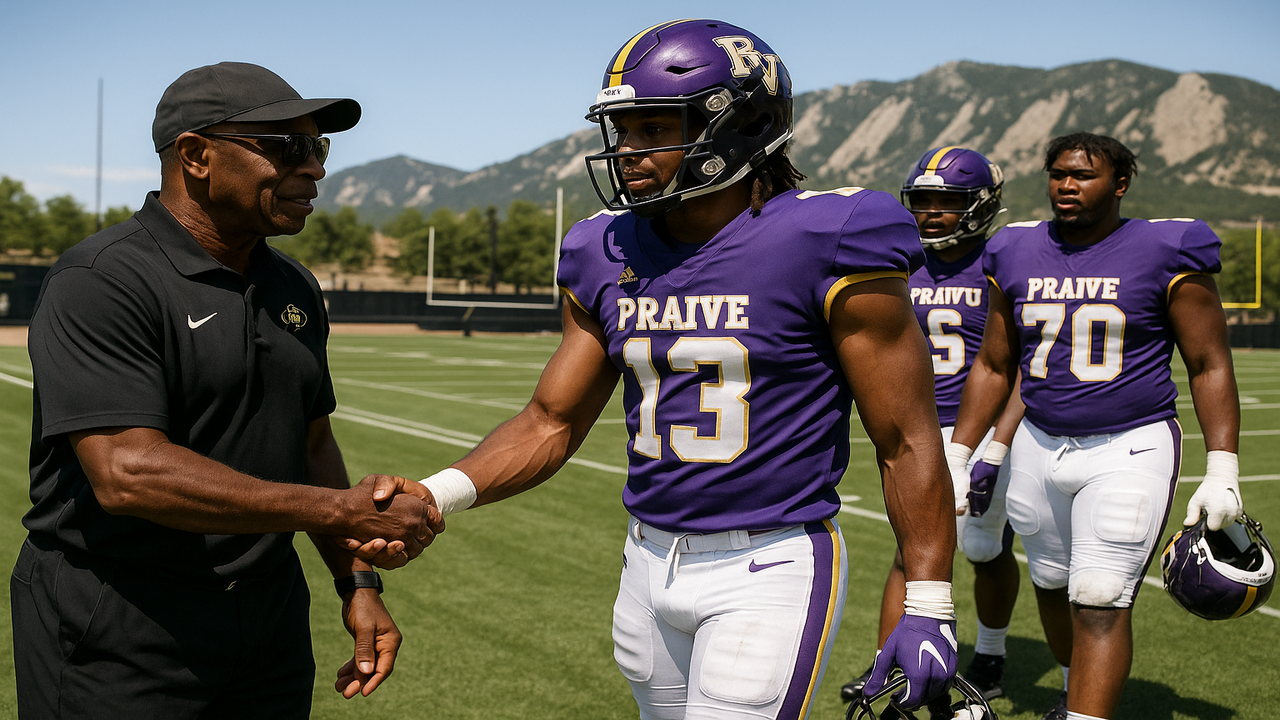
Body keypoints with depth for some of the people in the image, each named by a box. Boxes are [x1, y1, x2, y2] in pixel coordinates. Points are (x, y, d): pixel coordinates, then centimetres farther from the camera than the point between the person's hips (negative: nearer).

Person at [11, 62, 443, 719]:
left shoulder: (294, 289, 11)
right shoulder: (101, 283, -15)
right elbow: (127, 472, -25)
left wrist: (356, 580, 9)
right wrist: (343, 511, -23)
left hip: (270, 614, 7)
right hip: (116, 637, -7)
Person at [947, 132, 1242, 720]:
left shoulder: (1165, 253, -7)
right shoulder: (1016, 256, 5)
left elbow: (1209, 366, -3)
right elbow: (994, 367, 13)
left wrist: (1222, 473, -9)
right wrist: (956, 457, 9)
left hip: (1130, 449, -5)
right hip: (1038, 446, 5)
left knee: (1101, 600, -12)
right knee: (1053, 586, 17)